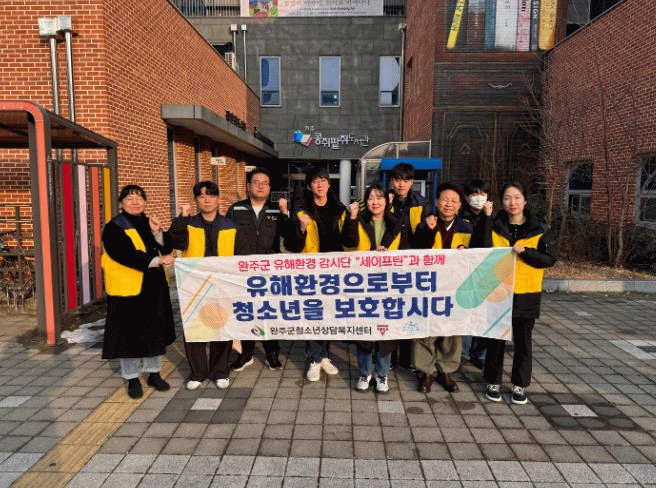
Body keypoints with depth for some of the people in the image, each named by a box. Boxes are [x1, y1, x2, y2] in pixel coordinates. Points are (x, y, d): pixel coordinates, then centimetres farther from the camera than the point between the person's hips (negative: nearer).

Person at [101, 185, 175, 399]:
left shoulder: (149, 223, 13)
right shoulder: (114, 228, -6)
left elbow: (167, 249, 4)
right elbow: (126, 254, -19)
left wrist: (157, 232, -12)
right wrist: (156, 260, -20)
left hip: (153, 287, 6)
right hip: (127, 288, -5)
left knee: (155, 332, 12)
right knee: (130, 334, 3)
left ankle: (154, 373, 26)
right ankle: (132, 378, 18)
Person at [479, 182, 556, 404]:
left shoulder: (539, 230, 2)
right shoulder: (494, 227, 2)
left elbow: (549, 259, -2)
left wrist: (525, 251, -17)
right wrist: (487, 219, -17)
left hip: (526, 294, 0)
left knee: (523, 340, 10)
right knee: (496, 339, 8)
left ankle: (520, 385, 25)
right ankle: (493, 382, 23)